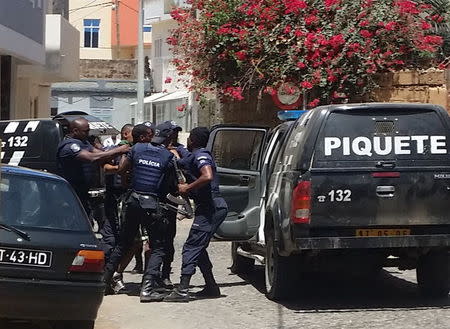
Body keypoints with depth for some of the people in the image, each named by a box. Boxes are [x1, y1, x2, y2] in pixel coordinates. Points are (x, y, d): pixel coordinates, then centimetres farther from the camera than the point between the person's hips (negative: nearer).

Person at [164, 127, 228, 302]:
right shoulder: (193, 156, 18)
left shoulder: (200, 156, -12)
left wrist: (188, 188, -20)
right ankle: (211, 287, 18)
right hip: (211, 207, 10)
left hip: (211, 207, -10)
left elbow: (208, 176, -30)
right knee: (197, 247, 16)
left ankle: (182, 291, -15)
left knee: (192, 247, -11)